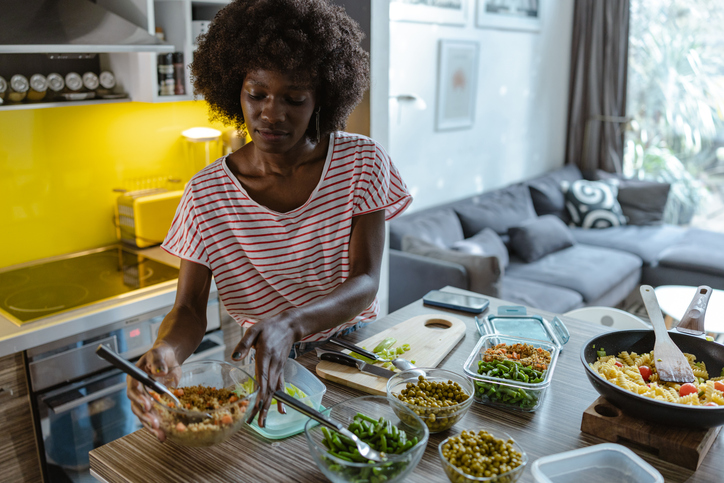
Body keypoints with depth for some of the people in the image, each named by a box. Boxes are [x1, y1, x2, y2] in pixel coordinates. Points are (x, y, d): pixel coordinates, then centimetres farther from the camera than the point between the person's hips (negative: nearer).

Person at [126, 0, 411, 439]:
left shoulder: (362, 162, -8)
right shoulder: (207, 194, -7)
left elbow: (365, 283, -15)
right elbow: (190, 309, -7)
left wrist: (289, 324, -35)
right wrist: (165, 351, -32)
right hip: (269, 368, 0)